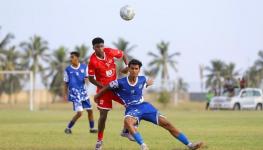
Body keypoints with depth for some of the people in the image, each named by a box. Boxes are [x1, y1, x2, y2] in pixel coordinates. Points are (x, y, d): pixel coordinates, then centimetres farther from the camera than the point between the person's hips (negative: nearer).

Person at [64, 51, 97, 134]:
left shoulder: (84, 67, 3)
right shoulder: (68, 70, -1)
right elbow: (66, 83, 4)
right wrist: (66, 94, 0)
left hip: (83, 92, 4)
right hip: (75, 93, -4)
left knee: (90, 110, 6)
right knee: (79, 112, -14)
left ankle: (92, 128, 24)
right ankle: (68, 128, 0)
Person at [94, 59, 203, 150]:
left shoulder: (142, 80, 3)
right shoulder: (120, 83, -9)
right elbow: (106, 88, 7)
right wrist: (97, 96, 15)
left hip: (144, 106, 4)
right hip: (132, 109, -4)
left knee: (167, 124, -5)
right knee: (127, 121, -41)